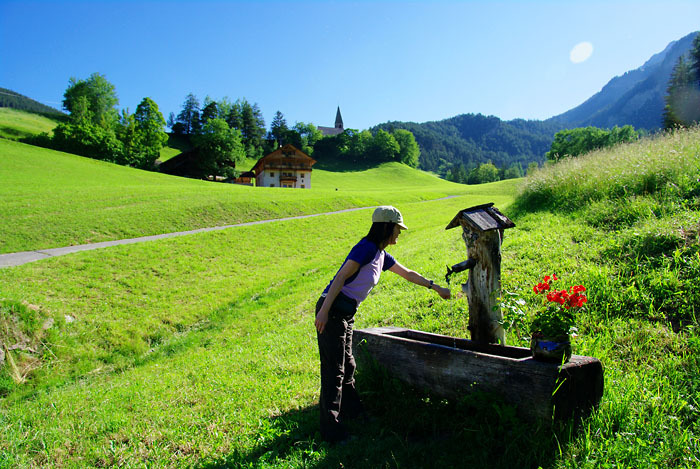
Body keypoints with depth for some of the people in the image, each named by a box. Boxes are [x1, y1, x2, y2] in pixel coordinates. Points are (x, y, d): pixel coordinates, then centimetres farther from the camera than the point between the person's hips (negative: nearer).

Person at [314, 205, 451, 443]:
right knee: (333, 370, -3)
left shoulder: (381, 255, 14)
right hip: (331, 310, -9)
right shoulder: (366, 248, -15)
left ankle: (353, 412, 36)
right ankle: (331, 430, 6)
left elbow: (408, 274, 27)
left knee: (347, 366, 20)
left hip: (346, 314, 9)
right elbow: (341, 277, -22)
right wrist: (324, 310, -27)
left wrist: (436, 287, 33)